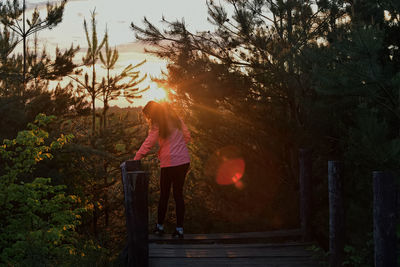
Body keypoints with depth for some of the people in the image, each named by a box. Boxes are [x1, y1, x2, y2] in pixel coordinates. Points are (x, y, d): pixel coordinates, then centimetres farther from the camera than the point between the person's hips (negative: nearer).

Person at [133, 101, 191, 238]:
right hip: (184, 161, 5)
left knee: (164, 195, 9)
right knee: (178, 194, 8)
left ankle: (160, 226, 18)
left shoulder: (157, 125, -9)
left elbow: (148, 144, -14)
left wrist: (135, 159, -13)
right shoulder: (176, 119, 8)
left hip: (169, 163, -5)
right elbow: (187, 136, 13)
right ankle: (179, 228, 5)